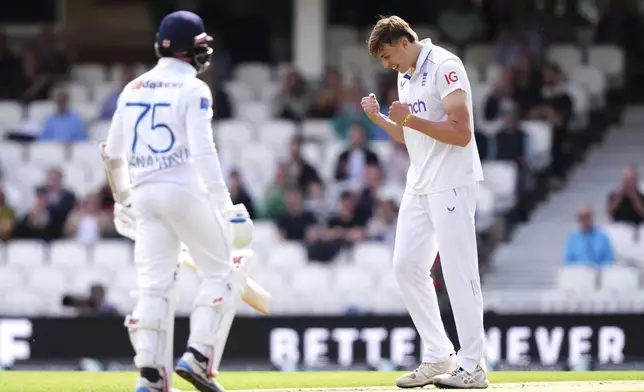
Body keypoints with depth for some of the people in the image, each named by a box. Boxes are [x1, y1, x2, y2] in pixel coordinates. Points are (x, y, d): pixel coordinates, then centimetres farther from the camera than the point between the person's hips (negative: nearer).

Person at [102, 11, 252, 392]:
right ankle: (199, 356, -7)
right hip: (185, 189, -6)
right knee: (222, 273, 7)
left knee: (155, 286, 5)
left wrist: (123, 199, 34)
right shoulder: (193, 89, -5)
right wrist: (225, 205, -17)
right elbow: (203, 152, -16)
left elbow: (113, 154, 19)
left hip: (144, 194, 6)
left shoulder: (133, 89, 14)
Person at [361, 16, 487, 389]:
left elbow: (461, 133, -20)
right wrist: (380, 119, 8)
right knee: (407, 264, 6)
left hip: (452, 183, -9)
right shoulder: (406, 77, 15)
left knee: (459, 270, -9)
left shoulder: (444, 67, -13)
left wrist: (410, 120, -23)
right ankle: (439, 356, 13)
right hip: (420, 186, 9)